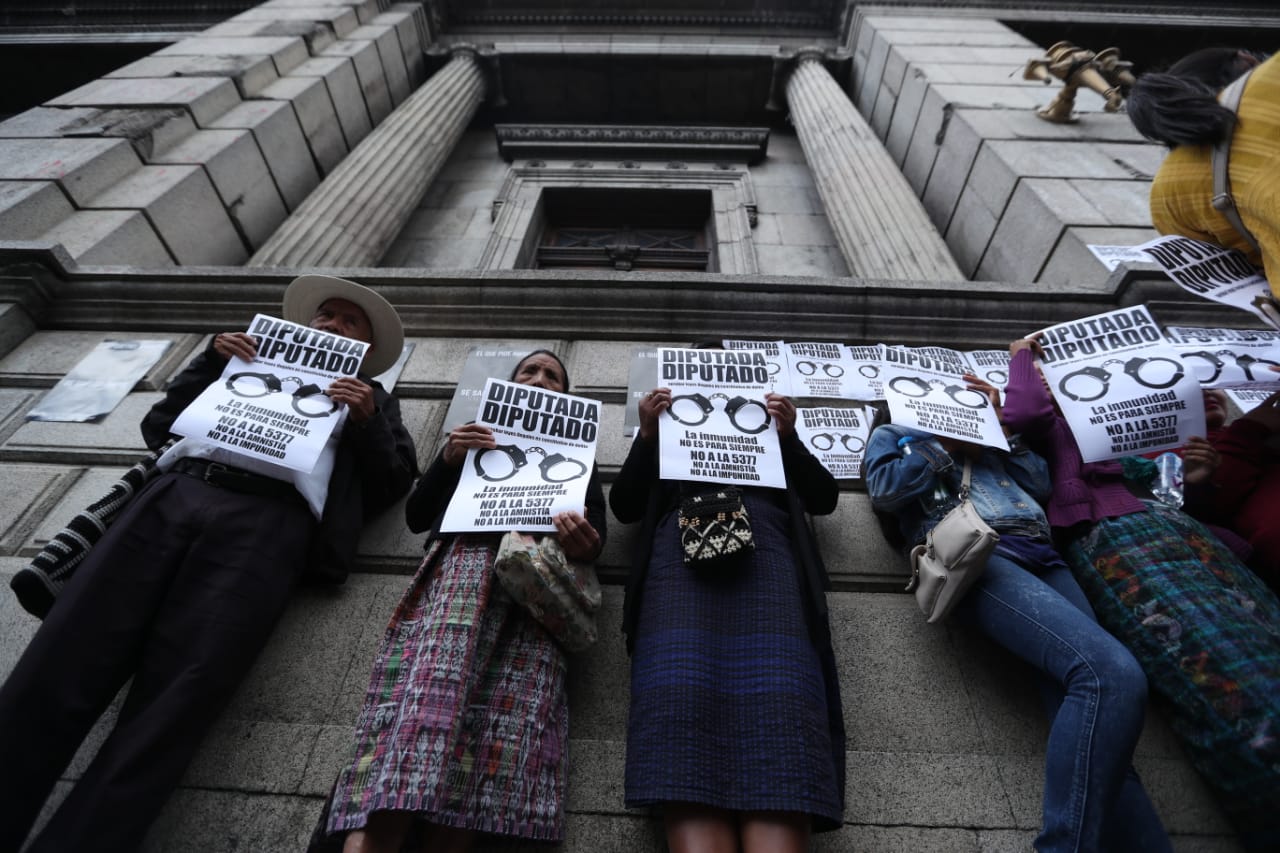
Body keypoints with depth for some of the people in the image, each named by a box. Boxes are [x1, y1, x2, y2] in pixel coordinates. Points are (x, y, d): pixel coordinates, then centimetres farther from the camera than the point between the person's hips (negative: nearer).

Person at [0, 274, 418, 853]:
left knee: (168, 711, -19)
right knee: (48, 682, -13)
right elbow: (157, 426, 29)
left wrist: (367, 421, 0)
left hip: (271, 519, -3)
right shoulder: (251, 363, 35)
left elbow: (396, 483, 15)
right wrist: (211, 359, 18)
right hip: (175, 493, 4)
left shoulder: (371, 398, 27)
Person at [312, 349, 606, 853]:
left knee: (508, 709, -26)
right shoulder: (475, 437, 30)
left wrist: (584, 544, -10)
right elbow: (416, 516, 21)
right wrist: (448, 459, 4)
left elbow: (595, 533, 14)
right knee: (433, 678, -28)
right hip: (465, 553, 1)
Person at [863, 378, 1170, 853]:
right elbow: (882, 492, 1)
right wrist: (946, 444, 6)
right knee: (1112, 672, -27)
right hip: (973, 552, -6)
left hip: (1042, 557, 6)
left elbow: (1042, 484, 23)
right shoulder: (893, 434, 22)